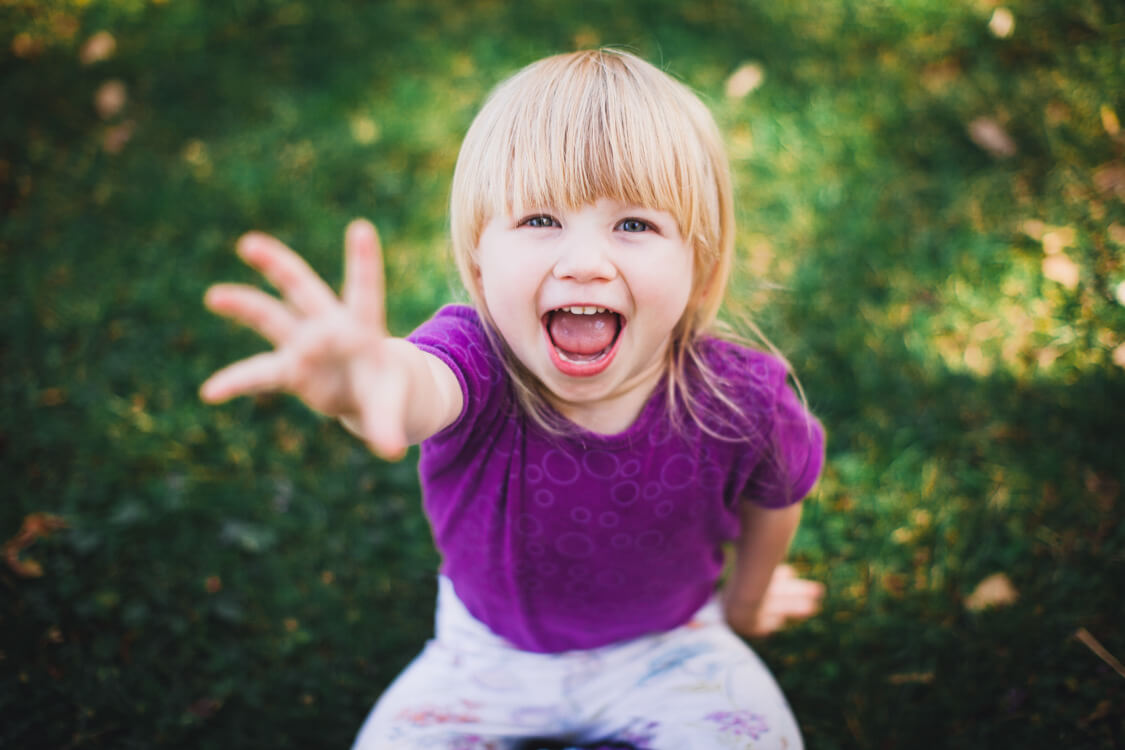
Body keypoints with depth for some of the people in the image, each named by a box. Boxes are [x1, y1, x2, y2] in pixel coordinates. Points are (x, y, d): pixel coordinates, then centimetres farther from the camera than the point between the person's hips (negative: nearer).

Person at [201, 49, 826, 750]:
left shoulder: (736, 399, -27)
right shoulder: (480, 361, -34)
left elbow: (774, 494, -3)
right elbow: (427, 390, -60)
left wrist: (747, 598, 15)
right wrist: (369, 379, -85)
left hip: (664, 649, 1)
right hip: (492, 653, 0)